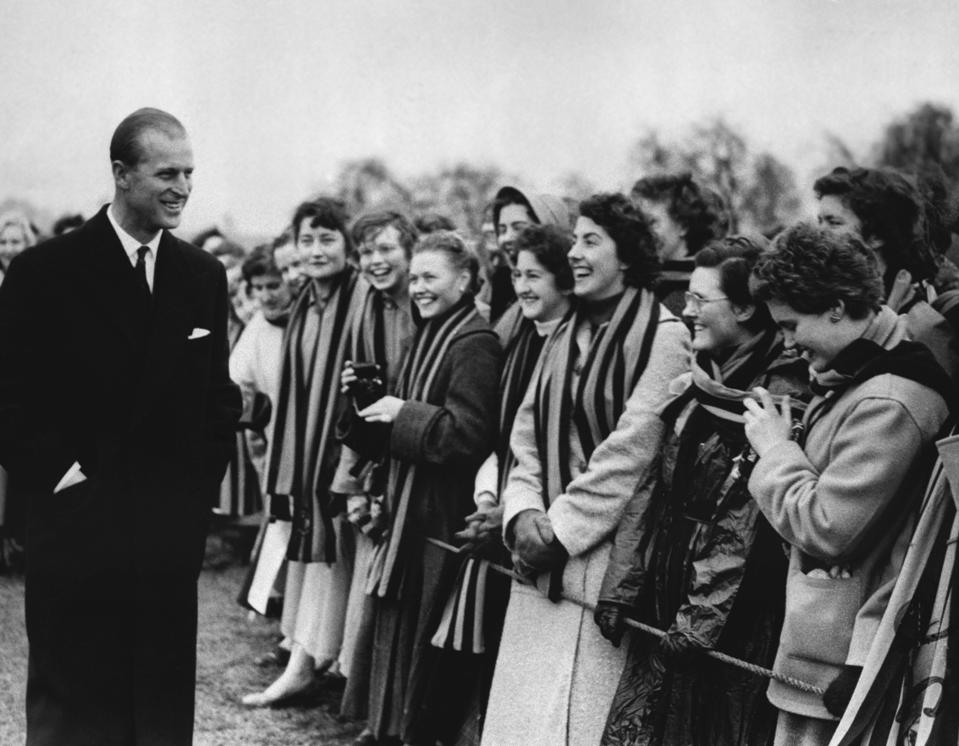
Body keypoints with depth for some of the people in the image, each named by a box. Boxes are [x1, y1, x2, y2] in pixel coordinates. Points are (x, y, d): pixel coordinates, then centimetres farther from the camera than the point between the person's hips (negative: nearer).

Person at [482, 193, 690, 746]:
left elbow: (629, 451, -15)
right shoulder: (566, 336, 15)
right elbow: (528, 436, 13)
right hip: (541, 563, 7)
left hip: (605, 560, -7)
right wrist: (524, 514, -4)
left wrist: (560, 527, -13)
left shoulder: (663, 337, -9)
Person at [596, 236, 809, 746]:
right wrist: (620, 586, 3)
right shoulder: (692, 388, 10)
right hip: (661, 605, 7)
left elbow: (748, 528, -17)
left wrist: (701, 618, -17)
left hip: (734, 623, -7)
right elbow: (650, 491, 10)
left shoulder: (781, 396, -13)